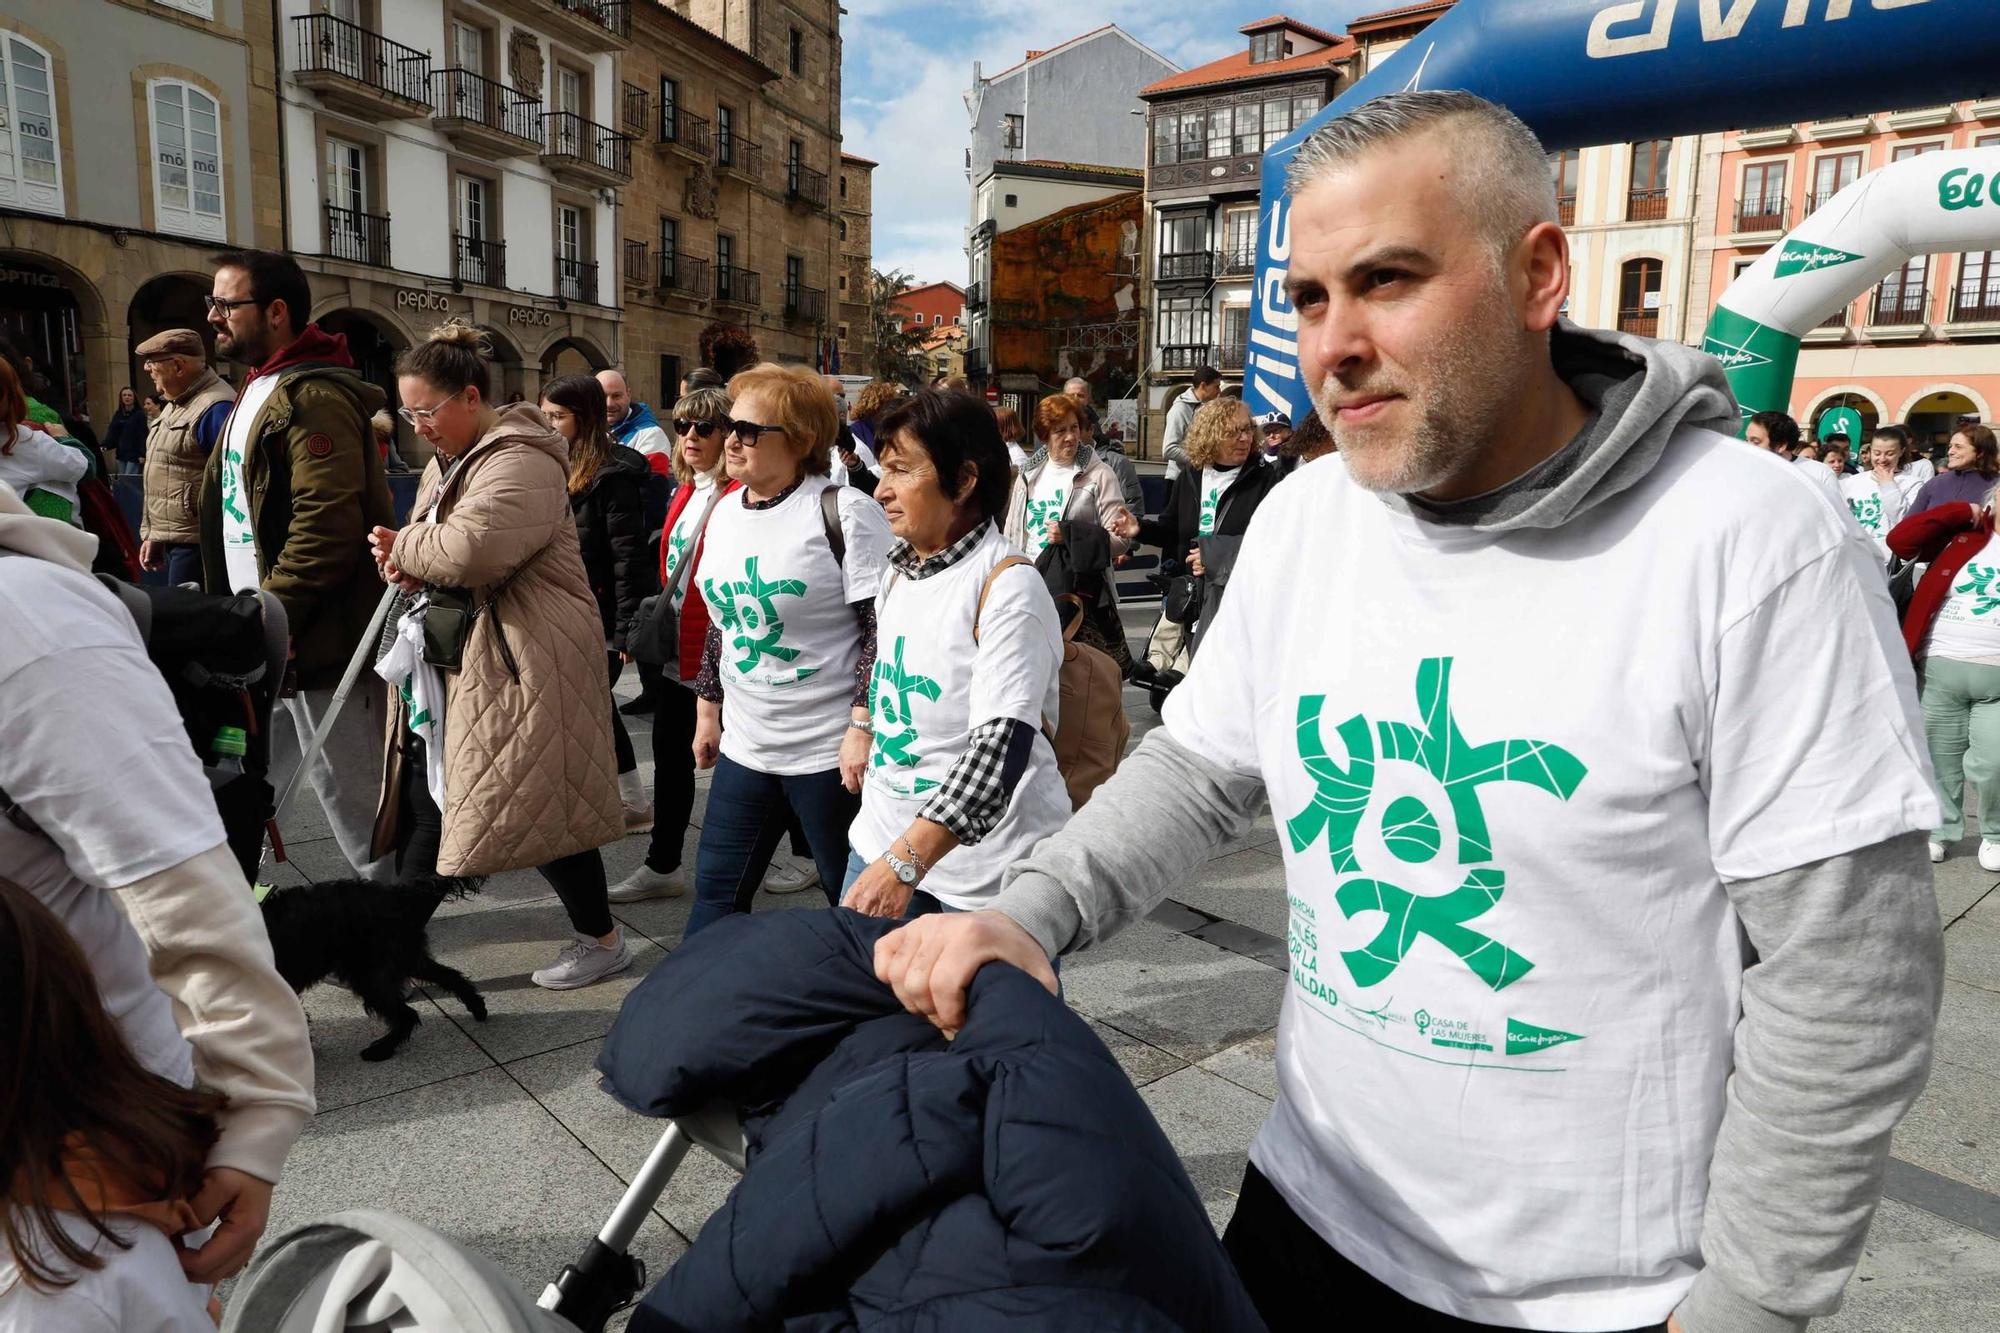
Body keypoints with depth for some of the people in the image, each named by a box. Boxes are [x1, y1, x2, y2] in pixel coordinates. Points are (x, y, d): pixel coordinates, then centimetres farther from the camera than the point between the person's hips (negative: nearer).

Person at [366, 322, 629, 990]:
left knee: (540, 803, -1)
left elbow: (471, 550, -30)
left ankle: (601, 939, 17)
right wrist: (410, 564, -7)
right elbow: (432, 542, 18)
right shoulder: (449, 459, 16)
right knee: (425, 796, 11)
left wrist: (404, 550, -10)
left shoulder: (519, 461, -17)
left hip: (524, 660, -10)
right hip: (464, 659, 10)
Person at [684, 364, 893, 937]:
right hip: (744, 745, 7)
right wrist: (708, 709, 20)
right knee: (716, 893, 14)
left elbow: (883, 629, -16)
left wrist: (864, 728, -19)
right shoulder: (724, 513, 10)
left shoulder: (846, 512, -14)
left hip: (829, 754, -7)